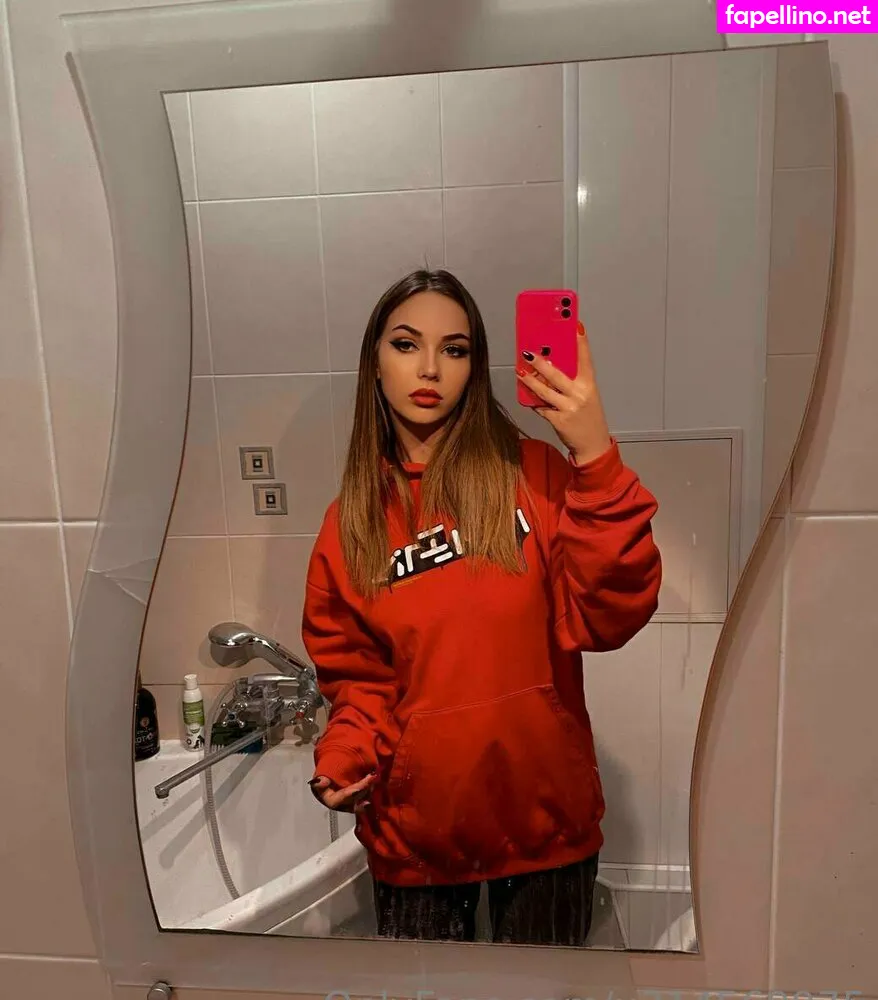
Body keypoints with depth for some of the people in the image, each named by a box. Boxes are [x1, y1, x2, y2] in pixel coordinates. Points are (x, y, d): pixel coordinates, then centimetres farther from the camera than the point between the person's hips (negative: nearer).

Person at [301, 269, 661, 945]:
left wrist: (597, 460, -28)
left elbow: (606, 621, -19)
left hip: (545, 815, -1)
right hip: (413, 825, 1)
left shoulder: (534, 474, -9)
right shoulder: (350, 520, -2)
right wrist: (344, 758, -12)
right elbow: (356, 674, 6)